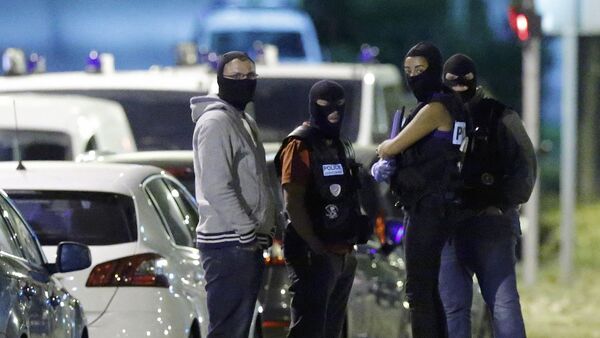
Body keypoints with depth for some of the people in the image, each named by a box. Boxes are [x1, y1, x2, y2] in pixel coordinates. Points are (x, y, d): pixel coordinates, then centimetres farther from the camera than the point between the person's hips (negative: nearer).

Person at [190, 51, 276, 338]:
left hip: (248, 242, 10)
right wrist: (247, 231, -20)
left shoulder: (245, 122, 21)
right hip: (229, 242, -10)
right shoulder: (215, 121, -10)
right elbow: (216, 186, -19)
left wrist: (265, 228, 13)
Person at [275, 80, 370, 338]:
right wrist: (315, 246, -21)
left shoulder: (340, 147, 18)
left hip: (343, 256, 9)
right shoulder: (301, 146, -8)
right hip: (314, 256, -9)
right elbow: (293, 203, -16)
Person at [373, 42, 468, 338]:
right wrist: (385, 163, 3)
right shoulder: (431, 106, 18)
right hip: (423, 206, 11)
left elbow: (394, 147, -15)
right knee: (427, 291, 14)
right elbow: (407, 152, 22)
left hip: (429, 208, -11)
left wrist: (383, 148, 7)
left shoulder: (435, 108, -14)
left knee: (419, 291, -12)